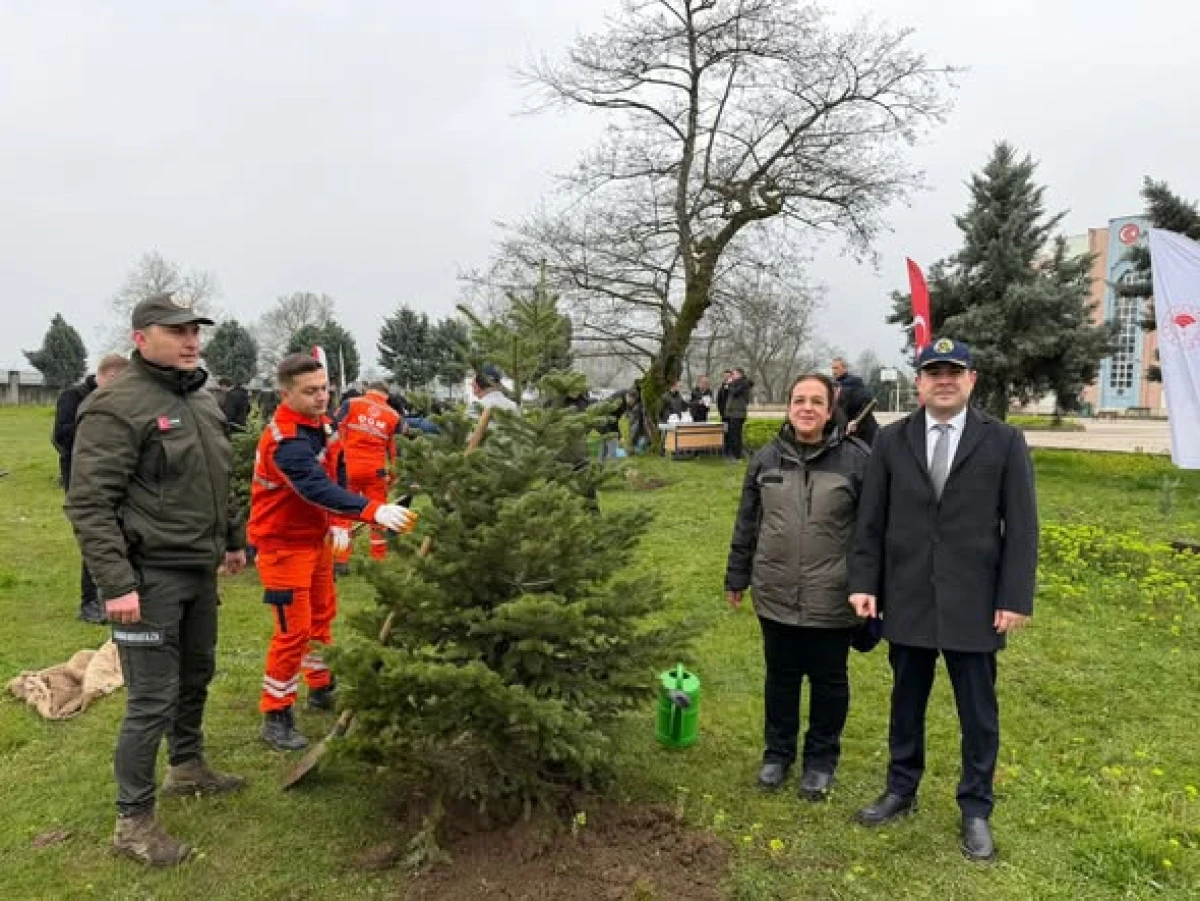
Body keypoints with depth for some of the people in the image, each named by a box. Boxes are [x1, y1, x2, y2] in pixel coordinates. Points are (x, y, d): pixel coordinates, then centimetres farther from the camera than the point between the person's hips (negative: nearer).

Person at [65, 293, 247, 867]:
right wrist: (115, 582, -24)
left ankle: (187, 768, 43)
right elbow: (89, 503, -20)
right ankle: (134, 821, 15)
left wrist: (233, 540, 23)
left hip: (200, 570, 9)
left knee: (196, 675, 22)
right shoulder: (117, 405, -16)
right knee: (152, 700, -1)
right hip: (150, 576, -8)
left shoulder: (202, 401, 11)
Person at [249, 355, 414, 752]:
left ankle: (320, 688, 38)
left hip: (316, 536, 9)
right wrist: (373, 511, -51)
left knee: (322, 614, 20)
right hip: (284, 542, -9)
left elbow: (337, 475, 9)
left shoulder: (321, 424, 0)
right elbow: (318, 489, -41)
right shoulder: (285, 441, -29)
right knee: (294, 629, -6)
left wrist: (340, 523, -3)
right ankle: (275, 716, 8)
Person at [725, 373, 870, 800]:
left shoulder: (856, 459, -9)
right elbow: (746, 524, 9)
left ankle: (821, 760, 32)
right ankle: (777, 752, 35)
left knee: (828, 682, 13)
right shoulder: (767, 458, 2)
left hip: (832, 601, -3)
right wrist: (736, 577, 13)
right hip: (775, 596, 3)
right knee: (780, 677, 17)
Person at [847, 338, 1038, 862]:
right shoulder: (891, 440, 2)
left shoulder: (1004, 442, -2)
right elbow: (871, 520, 3)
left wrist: (1015, 598, -8)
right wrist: (864, 582, -3)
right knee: (905, 704, 16)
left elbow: (1021, 527, -3)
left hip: (973, 604, -1)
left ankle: (975, 810, 29)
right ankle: (901, 791, 34)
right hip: (907, 601, 2)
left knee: (978, 714, 11)